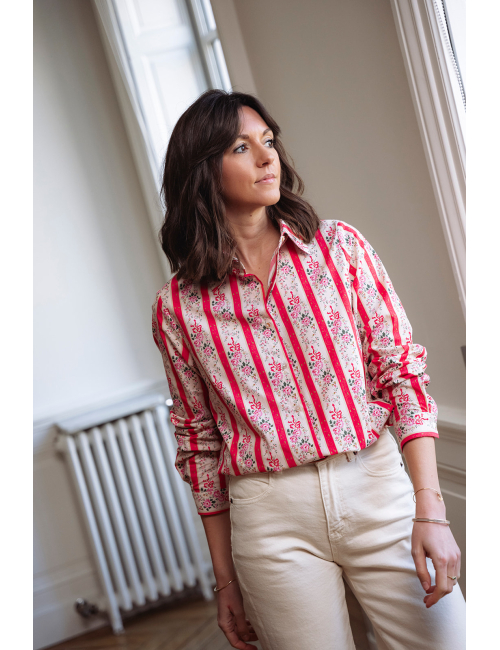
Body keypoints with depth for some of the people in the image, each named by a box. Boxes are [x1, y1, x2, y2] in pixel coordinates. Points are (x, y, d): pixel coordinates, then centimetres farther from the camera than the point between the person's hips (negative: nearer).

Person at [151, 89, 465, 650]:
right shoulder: (179, 308, 1)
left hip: (378, 484, 1)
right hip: (271, 518, 0)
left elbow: (403, 372, -1)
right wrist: (226, 579, 10)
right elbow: (200, 442, 7)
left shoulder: (339, 246, 1)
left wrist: (430, 509, -10)